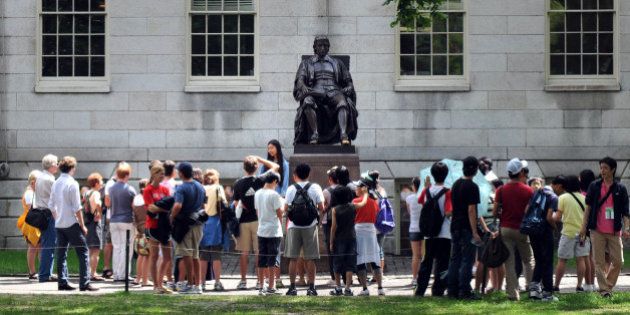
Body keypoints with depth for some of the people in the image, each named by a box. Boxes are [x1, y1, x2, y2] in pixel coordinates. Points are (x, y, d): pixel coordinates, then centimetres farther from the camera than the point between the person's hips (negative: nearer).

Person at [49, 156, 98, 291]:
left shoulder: (55, 184, 8)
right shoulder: (72, 184, -12)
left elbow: (51, 206, 13)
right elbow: (77, 208, -14)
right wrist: (82, 225, -8)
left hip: (59, 224, 7)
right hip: (72, 224, -7)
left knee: (61, 254, 9)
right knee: (83, 252, -2)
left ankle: (62, 282, 8)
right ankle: (84, 283, -7)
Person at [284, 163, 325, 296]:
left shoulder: (291, 189, -2)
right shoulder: (315, 188, -1)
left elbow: (286, 208, -4)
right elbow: (321, 208, -3)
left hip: (294, 226, 0)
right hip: (310, 226, 1)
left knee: (293, 258, 4)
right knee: (310, 259, 3)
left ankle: (292, 287, 2)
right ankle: (311, 287, 0)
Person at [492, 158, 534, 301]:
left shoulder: (501, 190, 0)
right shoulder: (528, 191, -4)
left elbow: (495, 212, -1)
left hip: (505, 229, 1)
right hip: (522, 230, -1)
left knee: (509, 263, 2)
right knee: (528, 260, 14)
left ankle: (513, 293, -2)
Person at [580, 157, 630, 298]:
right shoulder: (594, 186, 5)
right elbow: (588, 207, 8)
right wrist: (583, 227, 2)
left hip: (614, 232, 0)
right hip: (597, 231, 0)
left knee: (618, 261, -1)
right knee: (599, 262, -3)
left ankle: (608, 285, 14)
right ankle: (604, 289, 0)